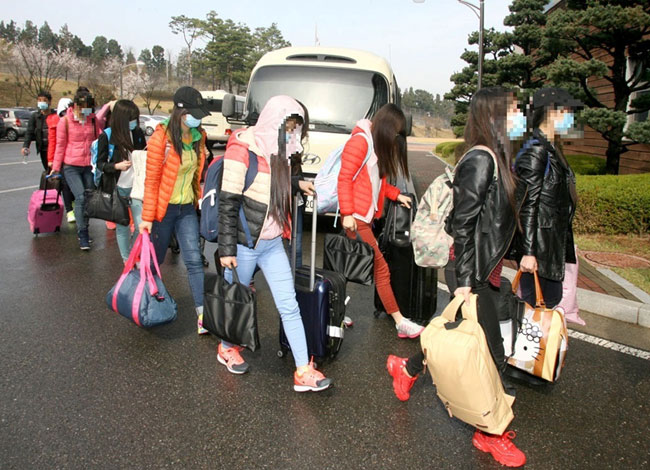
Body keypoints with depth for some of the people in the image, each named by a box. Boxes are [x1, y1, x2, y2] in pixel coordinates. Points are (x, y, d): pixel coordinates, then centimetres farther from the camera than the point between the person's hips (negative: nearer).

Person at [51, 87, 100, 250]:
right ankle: (83, 235, -8)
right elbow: (60, 145, -1)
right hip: (71, 166, -4)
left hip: (89, 165, 4)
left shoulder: (93, 120, 4)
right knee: (80, 198, -14)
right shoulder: (65, 121, -5)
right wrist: (56, 167, 2)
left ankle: (84, 230, 24)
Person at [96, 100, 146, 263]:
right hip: (118, 188, -2)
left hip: (137, 186, 2)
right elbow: (100, 163, -4)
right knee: (122, 226, 10)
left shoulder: (138, 133, 1)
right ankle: (127, 261, 24)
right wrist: (116, 166, -21)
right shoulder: (106, 136, -8)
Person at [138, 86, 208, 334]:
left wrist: (199, 200, 13)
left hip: (187, 208, 4)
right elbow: (151, 180, -14)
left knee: (194, 260, -3)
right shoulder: (162, 136, -14)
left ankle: (202, 315, -2)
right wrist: (147, 217, -14)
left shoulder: (198, 136, 4)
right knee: (155, 259, 12)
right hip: (163, 208, -4)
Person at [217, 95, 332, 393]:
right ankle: (226, 348, 41)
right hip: (244, 245, -6)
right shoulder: (243, 149, -13)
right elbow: (228, 203, -16)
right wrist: (227, 249, -17)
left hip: (273, 244, 6)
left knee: (289, 306, 2)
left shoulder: (280, 151, 9)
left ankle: (303, 372, 7)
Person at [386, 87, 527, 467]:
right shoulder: (480, 159, -17)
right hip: (474, 273, -10)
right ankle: (491, 434, 18)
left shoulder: (496, 157, 12)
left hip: (488, 271, 10)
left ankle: (408, 367, 39)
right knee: (491, 352, 1)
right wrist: (464, 280, -20)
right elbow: (463, 223, -21)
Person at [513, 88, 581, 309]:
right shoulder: (536, 151, -16)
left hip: (553, 245, 10)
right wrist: (528, 252, -22)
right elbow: (527, 205, -20)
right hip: (539, 244, -10)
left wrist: (566, 245, 20)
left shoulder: (552, 150, 14)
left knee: (552, 300, 16)